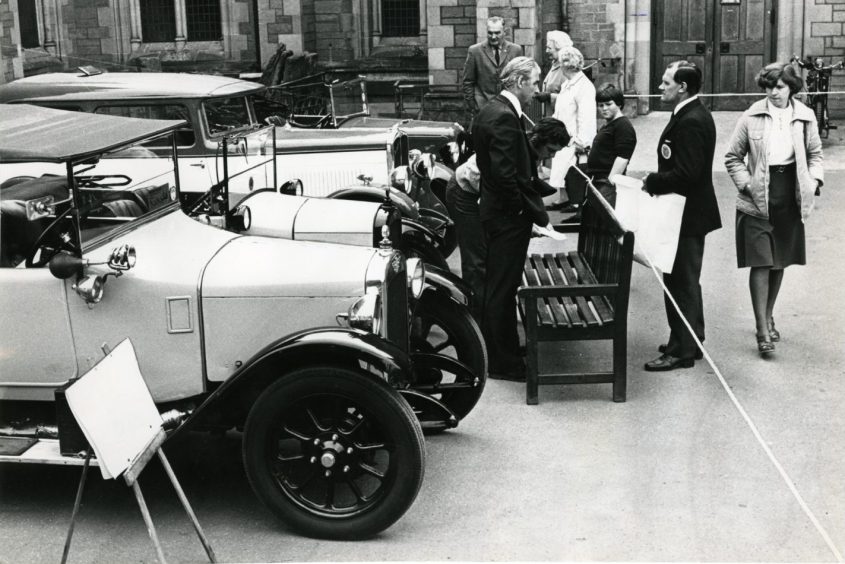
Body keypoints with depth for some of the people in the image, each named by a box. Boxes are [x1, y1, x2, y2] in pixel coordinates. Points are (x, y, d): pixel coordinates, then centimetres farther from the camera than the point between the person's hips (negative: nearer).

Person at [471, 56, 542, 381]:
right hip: (508, 215, -10)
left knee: (497, 286, 19)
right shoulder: (505, 117, -20)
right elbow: (505, 174, -26)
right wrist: (526, 211, -16)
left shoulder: (489, 112, 11)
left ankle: (498, 350, 32)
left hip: (493, 210, 10)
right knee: (502, 288, -1)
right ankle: (503, 363, 9)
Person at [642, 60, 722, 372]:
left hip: (688, 214, -11)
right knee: (685, 280, 19)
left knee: (681, 282, -3)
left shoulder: (691, 121, -22)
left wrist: (652, 182, -16)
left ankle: (681, 351, 5)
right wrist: (655, 180, 5)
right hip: (688, 211, 11)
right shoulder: (691, 115, 11)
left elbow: (685, 174, -27)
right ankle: (691, 340, 31)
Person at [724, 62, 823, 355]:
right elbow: (733, 157, 3)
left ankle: (768, 318, 31)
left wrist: (814, 179, -3)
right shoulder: (752, 117, -4)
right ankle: (763, 331, -4)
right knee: (761, 264, -7)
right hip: (758, 200, -3)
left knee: (779, 263, 13)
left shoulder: (805, 117, 2)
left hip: (790, 199, 3)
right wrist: (746, 183, -10)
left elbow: (815, 153, 13)